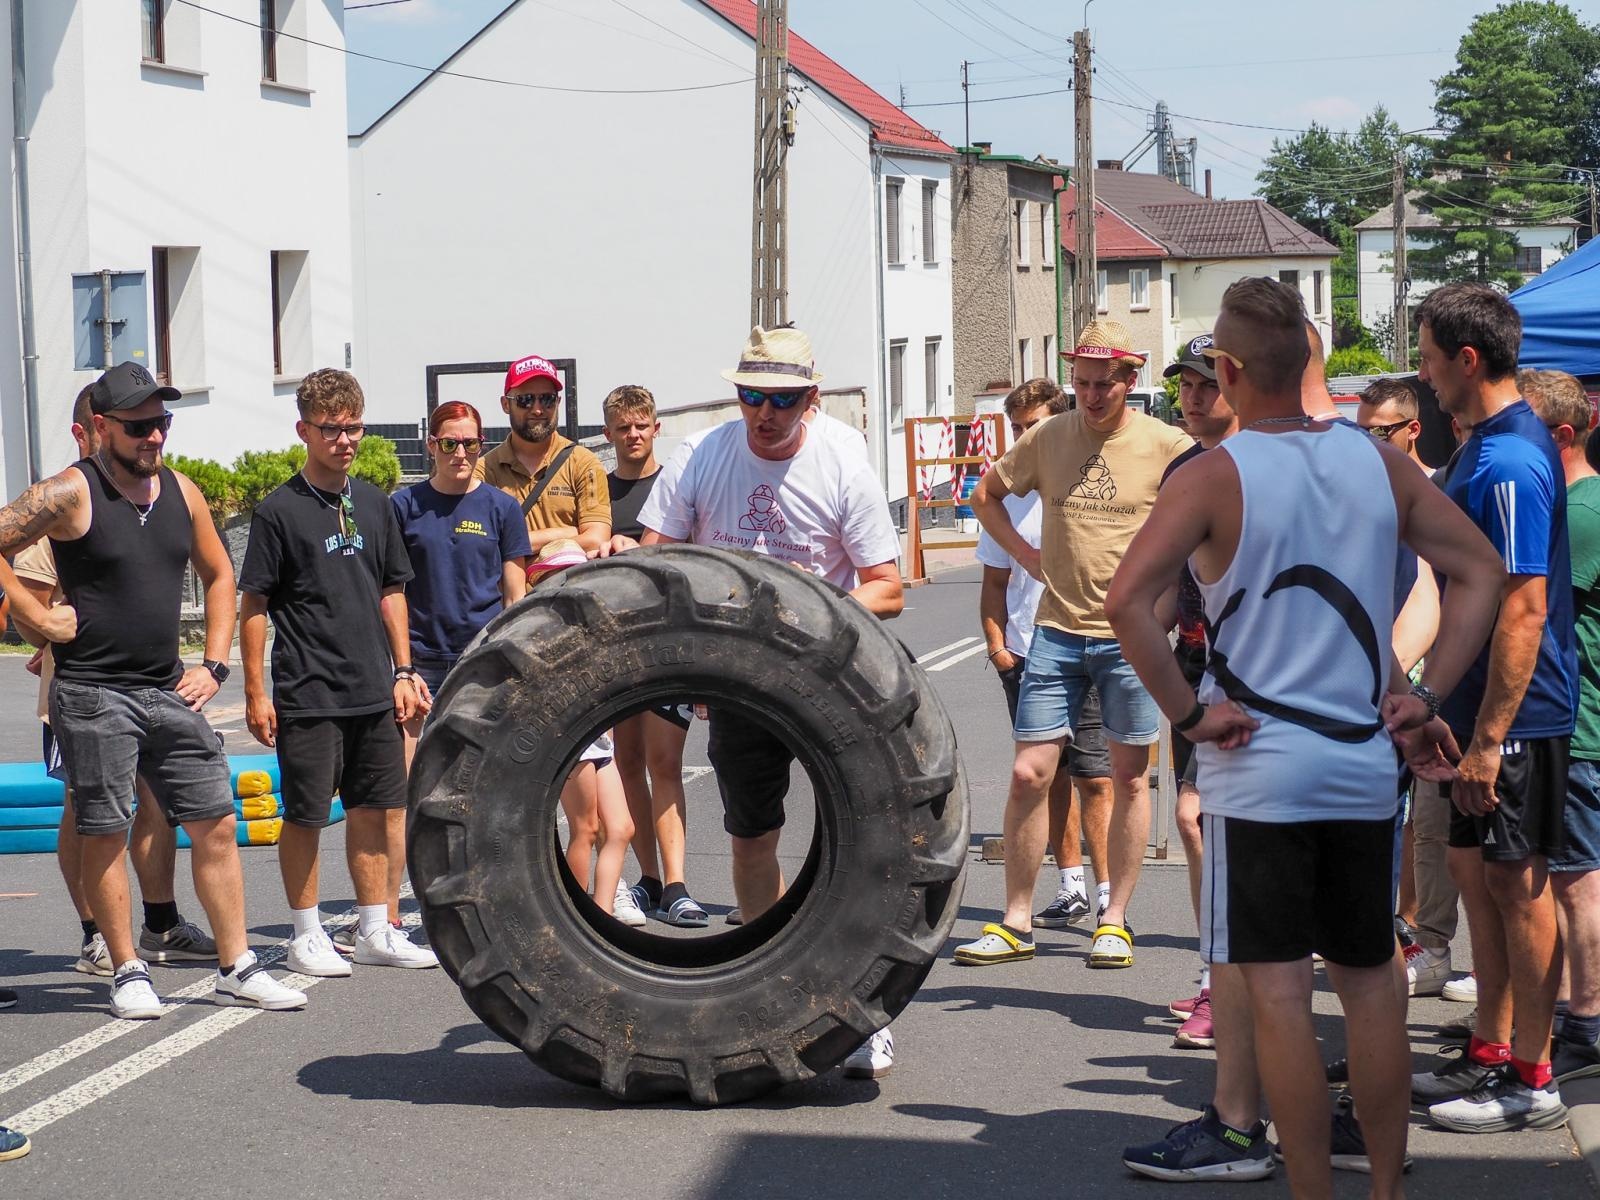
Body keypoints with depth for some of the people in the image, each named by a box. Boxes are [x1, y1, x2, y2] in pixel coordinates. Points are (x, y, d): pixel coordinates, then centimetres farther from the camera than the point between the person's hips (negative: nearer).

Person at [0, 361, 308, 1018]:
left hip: (169, 692, 5)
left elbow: (219, 575, 21)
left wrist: (213, 664, 12)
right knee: (105, 833, 1)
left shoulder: (181, 492, 9)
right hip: (92, 693, -5)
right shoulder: (70, 493, -9)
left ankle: (237, 968, 9)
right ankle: (127, 972, 12)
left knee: (216, 824, 3)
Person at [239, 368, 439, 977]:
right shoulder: (279, 511, -6)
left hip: (374, 692, 5)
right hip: (307, 694, -5)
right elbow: (253, 605, -5)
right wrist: (255, 692, -9)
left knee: (376, 810, 9)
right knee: (306, 815, 1)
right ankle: (307, 936, 12)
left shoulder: (375, 504, 10)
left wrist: (404, 671, 12)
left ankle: (375, 931, 19)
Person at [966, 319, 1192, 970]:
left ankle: (1114, 920, 16)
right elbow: (986, 494, 19)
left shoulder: (1164, 445, -5)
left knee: (1130, 777, 5)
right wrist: (1026, 554, 8)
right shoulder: (1048, 438, 4)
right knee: (1029, 774, -2)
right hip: (1057, 630, 2)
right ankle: (1016, 922, 8)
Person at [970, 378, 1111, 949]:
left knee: (1094, 777, -8)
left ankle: (1108, 894, -6)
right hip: (1024, 659, 5)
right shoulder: (1007, 496, 12)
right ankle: (1071, 887, 18)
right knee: (1051, 776, 11)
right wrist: (996, 644, 4)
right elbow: (994, 584, 17)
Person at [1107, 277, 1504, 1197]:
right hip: (1364, 766, 5)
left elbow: (1127, 601, -23)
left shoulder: (1214, 476, -11)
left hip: (1256, 768, -5)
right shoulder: (1378, 463, 3)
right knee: (1370, 980, 16)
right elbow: (1483, 571, 8)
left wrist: (1186, 713, -13)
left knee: (1277, 991, 0)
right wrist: (1426, 697, 6)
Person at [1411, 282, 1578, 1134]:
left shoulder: (1508, 463, -21)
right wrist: (1456, 715, 22)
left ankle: (1531, 1082, 7)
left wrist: (1489, 737, -23)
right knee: (1475, 871, 16)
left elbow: (1523, 610, -24)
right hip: (1482, 710, 10)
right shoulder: (1488, 447, 12)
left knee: (1516, 885, -2)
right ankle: (1491, 1053, 26)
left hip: (1515, 714, -10)